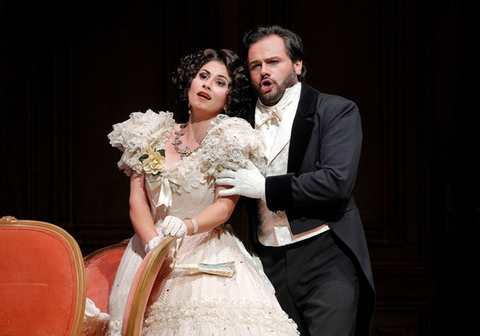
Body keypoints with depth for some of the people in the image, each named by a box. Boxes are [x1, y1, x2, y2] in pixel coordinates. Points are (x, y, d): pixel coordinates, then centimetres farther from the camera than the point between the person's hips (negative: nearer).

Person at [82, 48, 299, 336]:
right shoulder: (152, 135, 8)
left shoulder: (231, 140, -1)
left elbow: (224, 207, -8)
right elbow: (137, 200, 3)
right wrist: (154, 243, -14)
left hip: (209, 254, -3)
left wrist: (185, 227, -27)